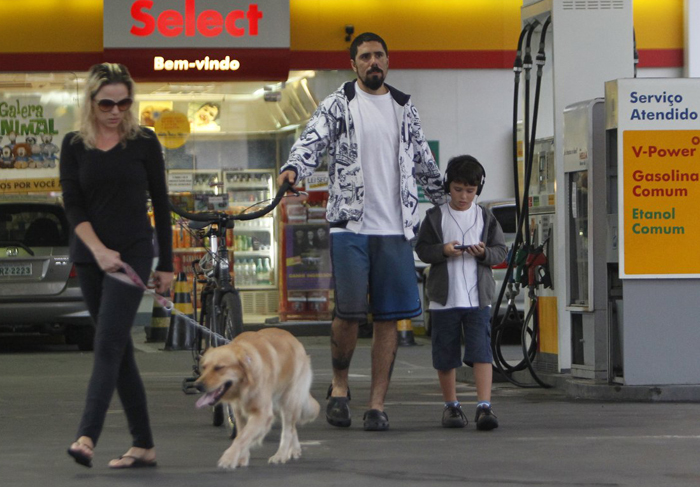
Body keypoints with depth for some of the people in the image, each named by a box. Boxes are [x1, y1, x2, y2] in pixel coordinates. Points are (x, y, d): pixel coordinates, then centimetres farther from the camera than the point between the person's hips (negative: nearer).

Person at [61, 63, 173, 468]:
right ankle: (144, 445, 12)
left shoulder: (144, 142, 0)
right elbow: (73, 205, -3)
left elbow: (161, 204, 4)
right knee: (121, 349, 7)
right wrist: (98, 249, -18)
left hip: (134, 252, -3)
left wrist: (166, 265, 3)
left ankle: (88, 436, -25)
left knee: (109, 344, -16)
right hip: (89, 257, 3)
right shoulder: (74, 146, 4)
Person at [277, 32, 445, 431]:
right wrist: (293, 169, -31)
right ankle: (340, 384, 15)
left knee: (388, 317, 0)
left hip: (395, 229, 3)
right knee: (350, 310, -10)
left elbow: (424, 161, 24)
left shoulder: (405, 108, 15)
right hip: (350, 224, -3)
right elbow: (313, 141, -10)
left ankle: (378, 404, 5)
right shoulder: (338, 105, 4)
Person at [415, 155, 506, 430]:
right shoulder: (435, 217, 3)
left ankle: (484, 406, -15)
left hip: (478, 297, 0)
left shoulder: (485, 217, 7)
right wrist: (443, 250, -16)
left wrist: (484, 253, -13)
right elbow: (422, 249, 2)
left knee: (481, 352, -11)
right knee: (445, 356, 7)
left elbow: (500, 251, 8)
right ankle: (451, 406, 22)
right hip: (444, 298, 0)